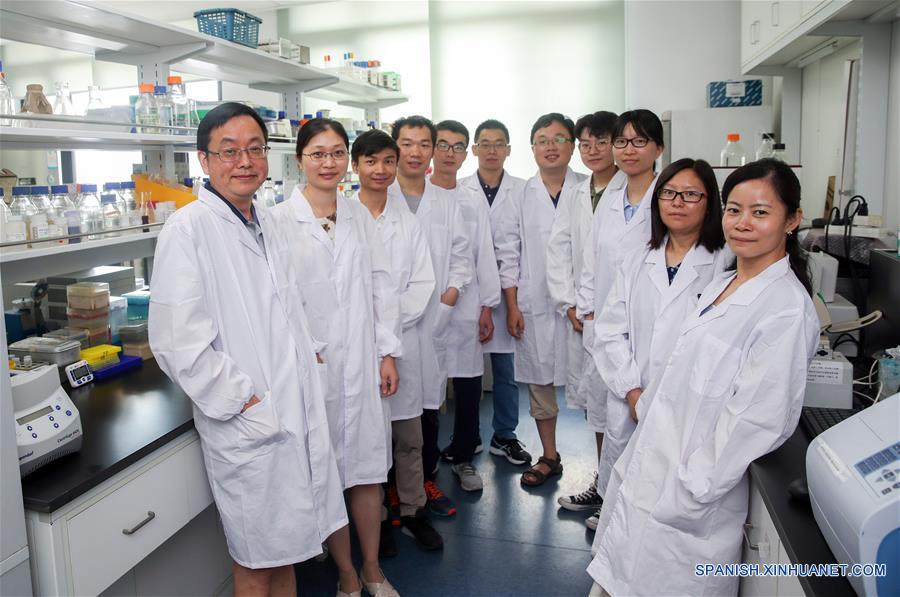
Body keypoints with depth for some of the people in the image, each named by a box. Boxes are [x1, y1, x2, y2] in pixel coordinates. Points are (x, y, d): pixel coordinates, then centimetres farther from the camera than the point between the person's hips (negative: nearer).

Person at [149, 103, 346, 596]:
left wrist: (307, 350, 9)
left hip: (296, 416, 7)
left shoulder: (265, 224, 11)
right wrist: (246, 404, -17)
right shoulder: (189, 228, -13)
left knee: (285, 550, 21)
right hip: (248, 427, -7)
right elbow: (178, 342, -19)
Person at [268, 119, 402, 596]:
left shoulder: (359, 216, 9)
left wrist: (387, 352, 5)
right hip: (312, 363, -3)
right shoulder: (280, 220, -4)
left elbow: (380, 284, 9)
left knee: (367, 466, 11)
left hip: (362, 359, 3)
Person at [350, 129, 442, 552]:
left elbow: (423, 283, 4)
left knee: (409, 436, 12)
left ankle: (413, 510, 30)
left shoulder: (408, 223, 9)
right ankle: (376, 518, 24)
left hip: (405, 339, 3)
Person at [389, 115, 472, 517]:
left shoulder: (446, 203, 13)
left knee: (429, 401, 11)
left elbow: (460, 254, 15)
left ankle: (427, 479, 27)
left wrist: (454, 288, -1)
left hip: (434, 317, 4)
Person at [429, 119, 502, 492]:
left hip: (465, 307, 3)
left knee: (468, 387, 5)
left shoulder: (474, 203, 12)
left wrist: (488, 306, 7)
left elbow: (484, 256, 11)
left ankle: (463, 457, 24)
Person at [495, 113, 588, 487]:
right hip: (534, 305, 2)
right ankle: (549, 457, 27)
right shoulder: (520, 197, 6)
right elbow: (508, 255, 5)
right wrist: (512, 307, 0)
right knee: (539, 379, 10)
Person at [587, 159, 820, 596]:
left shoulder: (787, 310, -18)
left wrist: (686, 494, -19)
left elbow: (758, 421, -21)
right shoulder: (722, 284, 8)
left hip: (685, 506, -8)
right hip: (649, 469, 8)